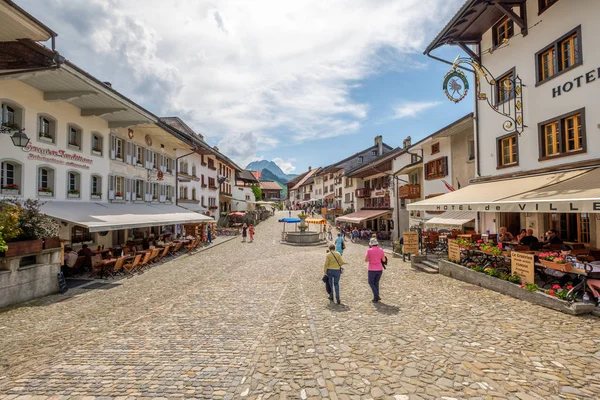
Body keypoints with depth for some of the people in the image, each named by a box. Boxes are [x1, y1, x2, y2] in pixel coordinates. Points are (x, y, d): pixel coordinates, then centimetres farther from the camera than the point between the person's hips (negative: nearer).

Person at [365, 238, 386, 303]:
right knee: (376, 282, 20)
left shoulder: (369, 250, -11)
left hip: (372, 269, -4)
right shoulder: (381, 250, 0)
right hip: (379, 269, 4)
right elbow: (383, 260, 6)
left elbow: (366, 260, -7)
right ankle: (376, 297, 19)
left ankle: (376, 296, -2)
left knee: (371, 282, 12)